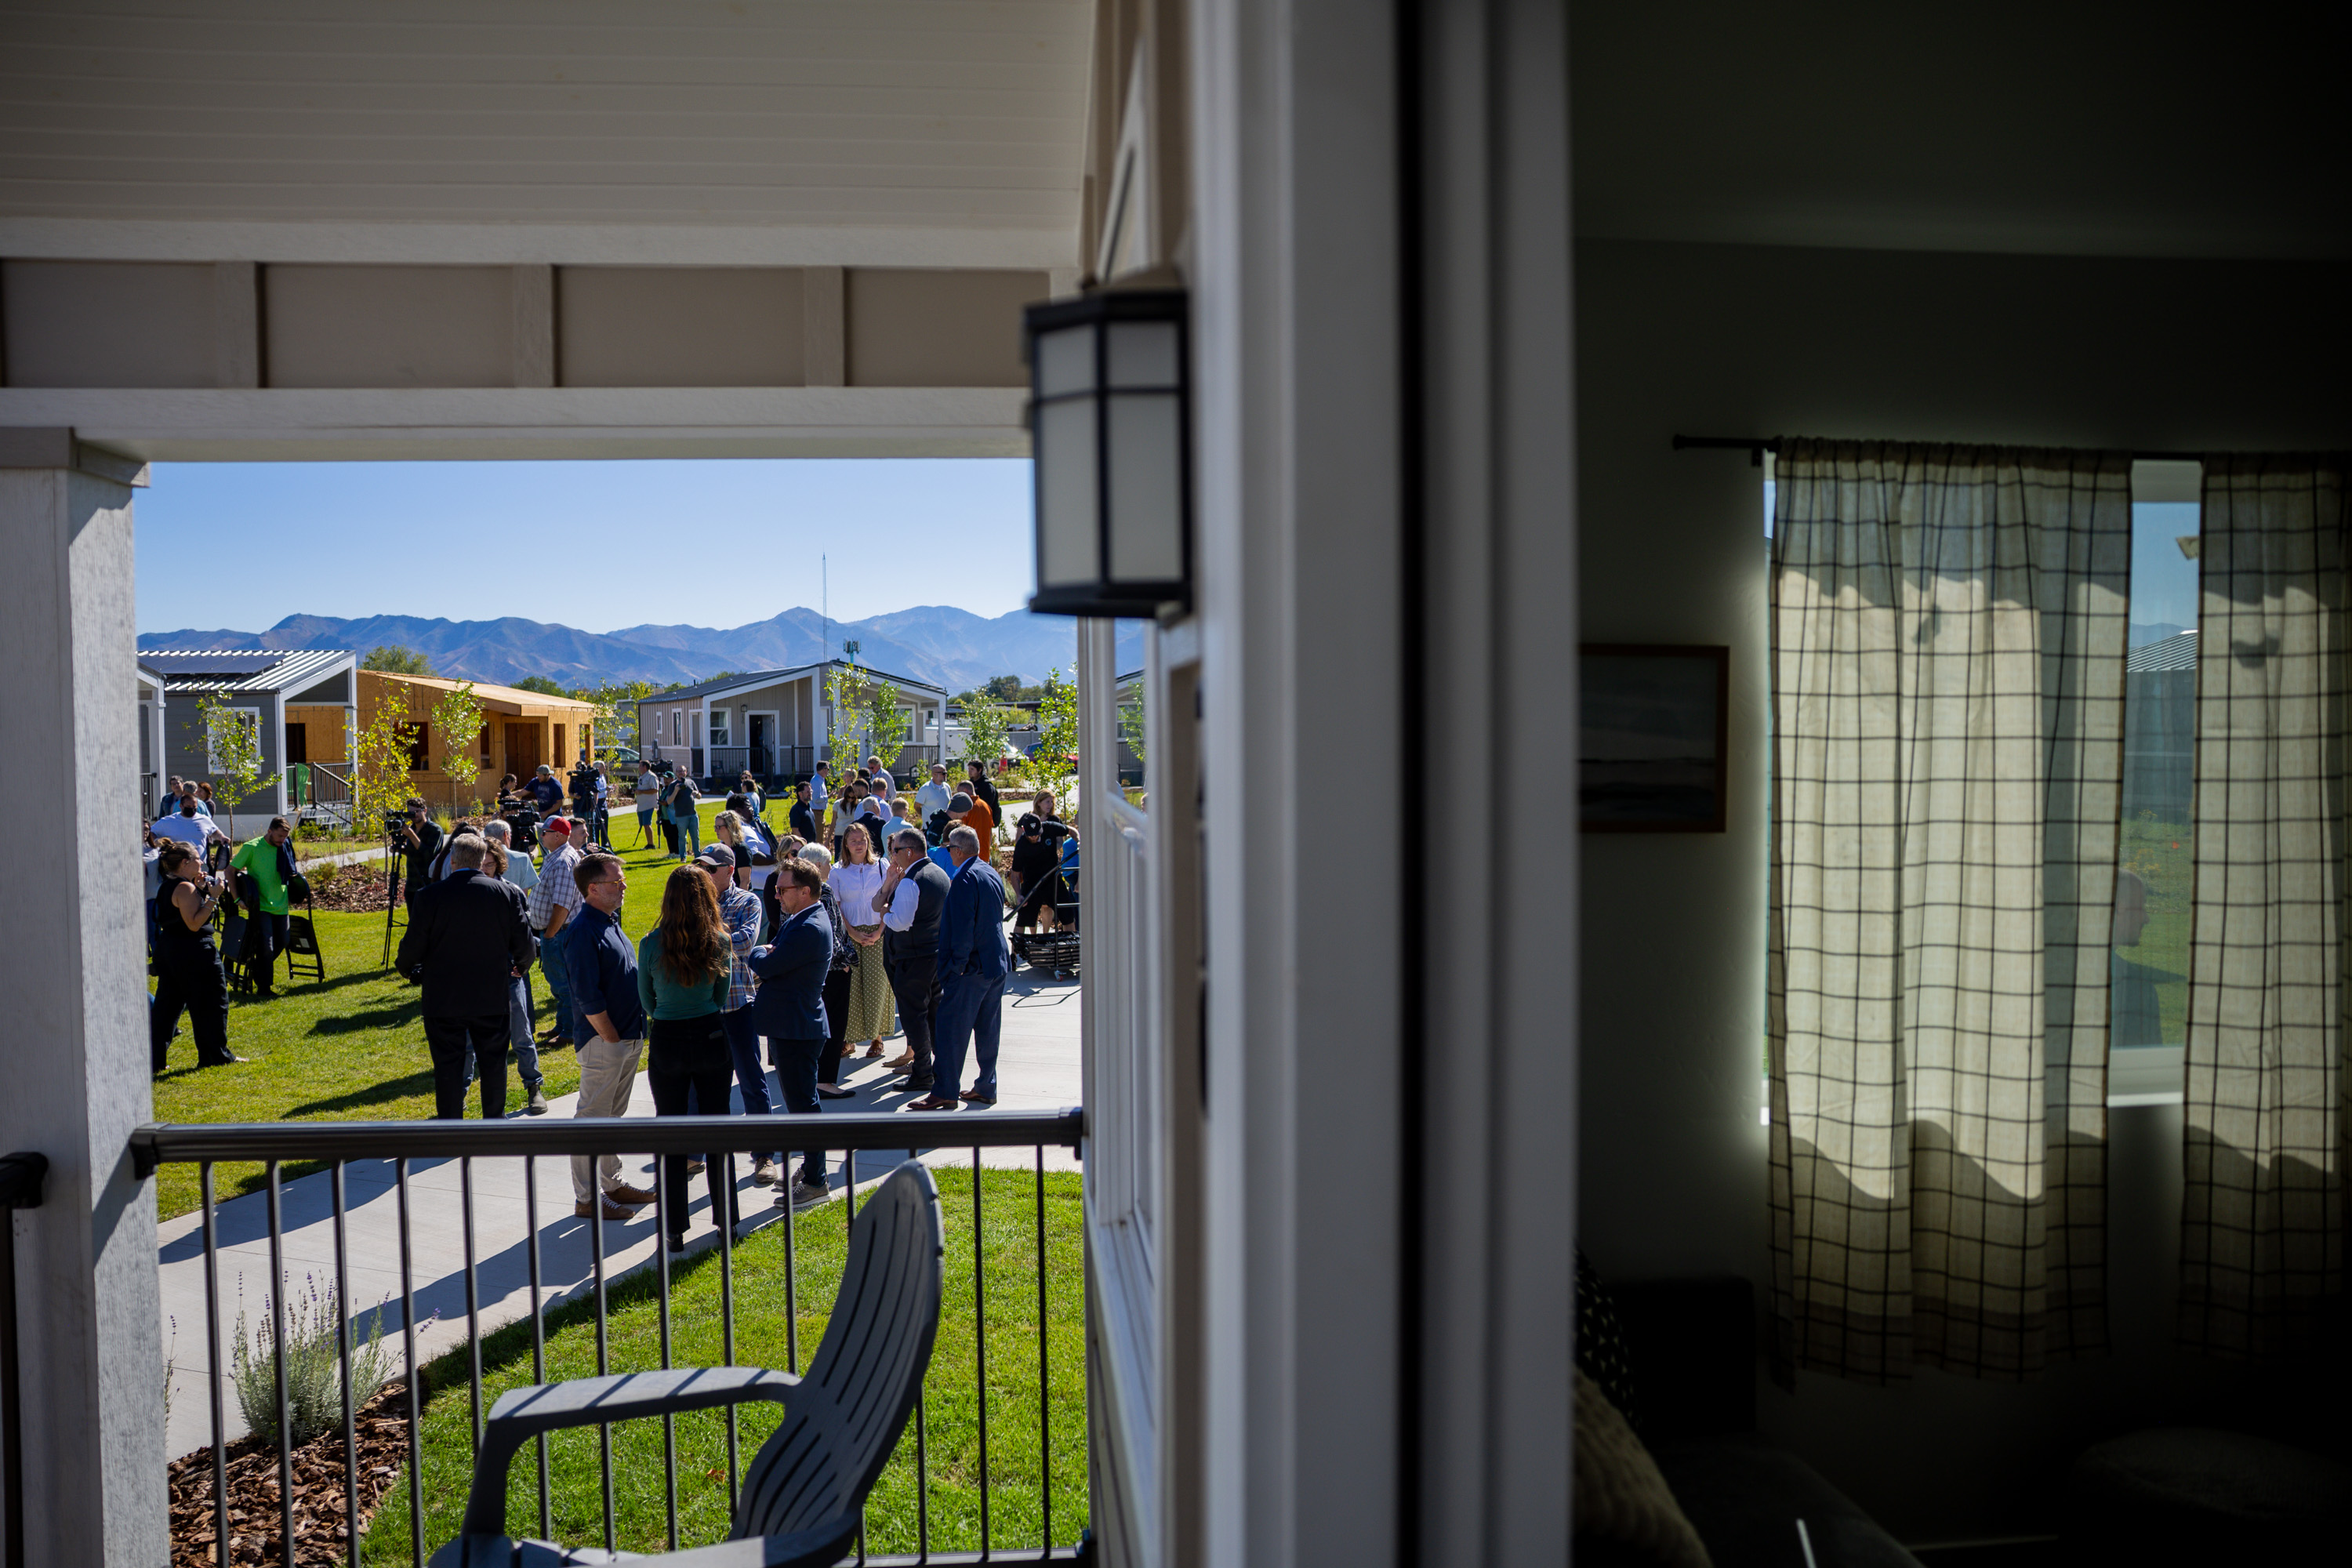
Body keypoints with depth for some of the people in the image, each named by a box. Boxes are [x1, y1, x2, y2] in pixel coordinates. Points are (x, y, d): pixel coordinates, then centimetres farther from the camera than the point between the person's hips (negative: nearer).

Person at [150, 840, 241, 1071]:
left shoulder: (167, 887, 12)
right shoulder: (186, 888, -18)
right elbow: (194, 924, -22)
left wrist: (200, 890, 9)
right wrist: (212, 897, -22)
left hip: (167, 948, 10)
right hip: (193, 952, -10)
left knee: (167, 1004, 13)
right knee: (212, 1002, 2)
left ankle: (154, 1058, 12)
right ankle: (216, 1056, 9)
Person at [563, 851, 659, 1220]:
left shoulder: (610, 922, 13)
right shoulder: (583, 930, -17)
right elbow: (588, 997, -21)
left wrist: (634, 1036, 14)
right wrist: (612, 1039, -16)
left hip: (628, 1038, 9)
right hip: (602, 1040, -9)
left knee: (614, 1116, 18)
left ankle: (611, 1184, 29)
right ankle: (587, 1198, 7)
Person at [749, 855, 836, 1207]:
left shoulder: (810, 929, -22)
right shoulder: (800, 920, 12)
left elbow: (766, 966, -21)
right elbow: (778, 963, 15)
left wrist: (758, 952, 0)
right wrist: (767, 955, -6)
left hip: (797, 1029, -10)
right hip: (790, 1026, 10)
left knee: (803, 1104, -2)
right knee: (801, 1102, 18)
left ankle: (815, 1182, 6)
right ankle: (810, 1168, 30)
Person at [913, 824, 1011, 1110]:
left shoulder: (964, 879, -16)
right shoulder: (992, 875, 11)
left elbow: (963, 928, -21)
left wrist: (957, 964, -14)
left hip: (971, 968, -9)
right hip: (998, 963, 9)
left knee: (952, 1028, -3)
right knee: (988, 1029, 12)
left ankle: (945, 1093, -2)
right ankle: (986, 1088, 18)